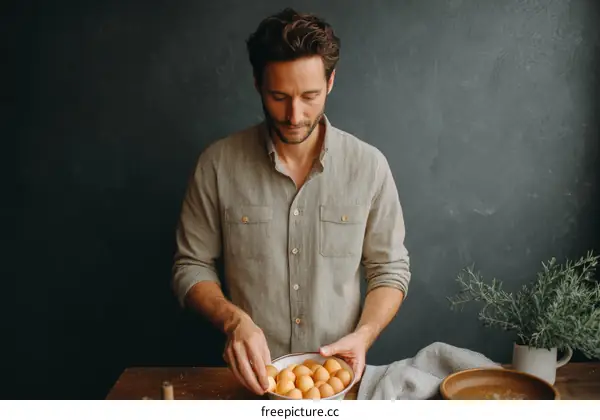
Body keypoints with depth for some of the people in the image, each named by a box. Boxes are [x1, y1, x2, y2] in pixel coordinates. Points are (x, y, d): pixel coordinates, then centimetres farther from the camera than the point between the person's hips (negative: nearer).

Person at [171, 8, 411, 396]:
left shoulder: (369, 165, -6)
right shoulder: (218, 163, -7)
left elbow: (390, 269, 2)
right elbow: (191, 267, 0)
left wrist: (364, 335, -15)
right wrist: (234, 320, -18)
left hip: (336, 374, 1)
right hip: (255, 378, 0)